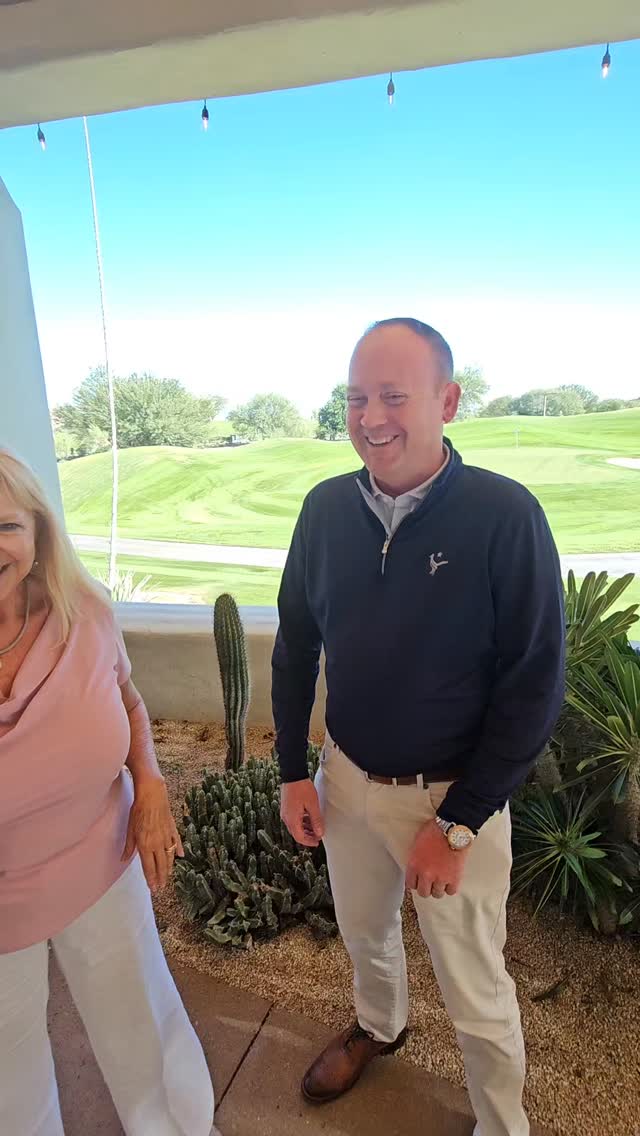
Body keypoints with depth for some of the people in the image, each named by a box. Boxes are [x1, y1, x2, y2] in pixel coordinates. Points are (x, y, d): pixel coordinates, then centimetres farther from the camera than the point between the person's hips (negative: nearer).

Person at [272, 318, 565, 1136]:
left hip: (454, 793, -4)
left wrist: (457, 823, -14)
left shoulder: (506, 516, -20)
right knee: (363, 933, 28)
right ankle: (378, 1025, 62)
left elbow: (534, 685, -16)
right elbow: (294, 644, 3)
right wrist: (293, 770, 3)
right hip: (346, 777, 4)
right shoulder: (326, 508, -8)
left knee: (475, 990, 16)